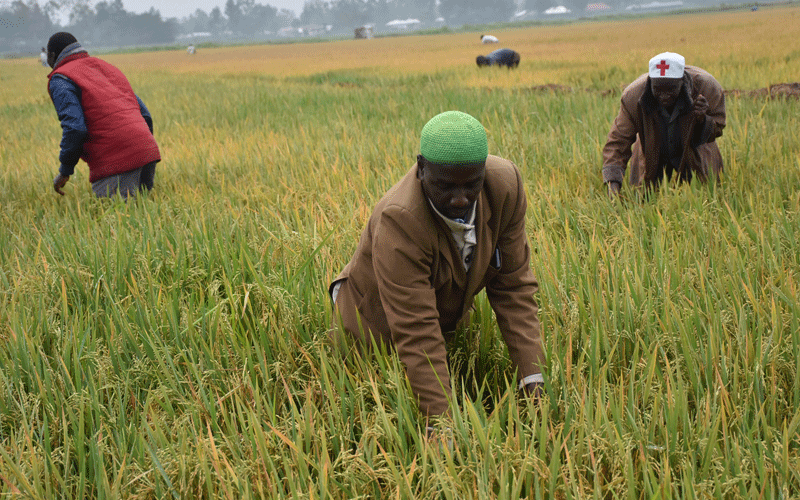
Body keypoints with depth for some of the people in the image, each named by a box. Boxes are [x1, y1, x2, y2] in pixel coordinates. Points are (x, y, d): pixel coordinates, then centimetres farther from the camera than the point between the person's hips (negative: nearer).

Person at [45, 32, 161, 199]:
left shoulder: (59, 80, 3)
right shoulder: (107, 68, 27)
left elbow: (74, 127, -13)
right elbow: (145, 115, 23)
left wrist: (65, 171, -3)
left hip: (116, 162, -8)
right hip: (147, 151, 8)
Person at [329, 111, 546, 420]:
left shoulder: (505, 185, -26)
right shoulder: (399, 222, -41)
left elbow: (513, 285, -18)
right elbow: (417, 337, -40)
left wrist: (533, 378, -23)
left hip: (451, 319, 5)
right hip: (378, 334, -5)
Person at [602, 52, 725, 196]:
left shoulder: (707, 86, -32)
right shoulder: (633, 97, -33)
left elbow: (717, 129, -16)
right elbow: (618, 141, -27)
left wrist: (702, 120, -41)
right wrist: (613, 183, -41)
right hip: (652, 157, 0)